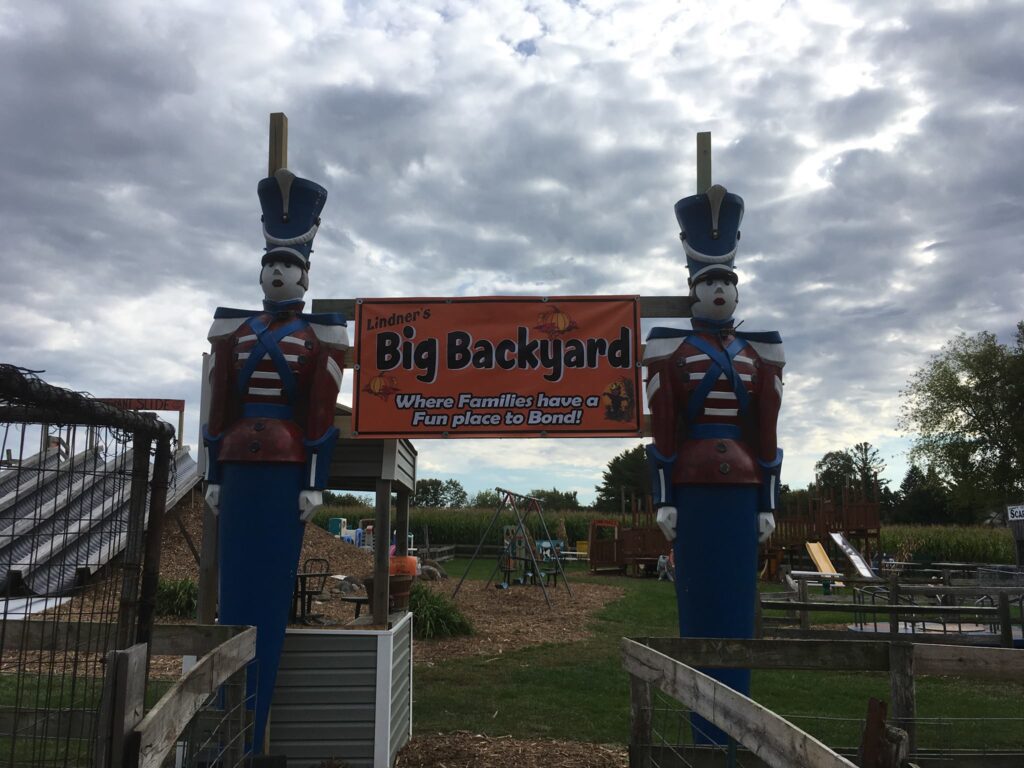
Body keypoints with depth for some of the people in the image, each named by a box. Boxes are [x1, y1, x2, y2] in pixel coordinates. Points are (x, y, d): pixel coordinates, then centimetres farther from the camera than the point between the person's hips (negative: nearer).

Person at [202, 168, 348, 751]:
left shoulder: (318, 336, 3)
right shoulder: (235, 330, 14)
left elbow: (323, 414, -3)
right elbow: (220, 406, 12)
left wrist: (316, 484, -8)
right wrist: (215, 476, 7)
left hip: (286, 469, -4)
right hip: (240, 468, 4)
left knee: (271, 587, -2)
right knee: (234, 585, 6)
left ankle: (251, 736, 7)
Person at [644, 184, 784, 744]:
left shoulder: (758, 354, 11)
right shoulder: (671, 349, 1)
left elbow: (766, 434, 9)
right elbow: (663, 430, -3)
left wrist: (768, 503, 5)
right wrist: (664, 500, -7)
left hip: (741, 491, 3)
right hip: (693, 490, -3)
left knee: (738, 601, 6)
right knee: (698, 601, 1)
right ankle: (706, 729, 11)